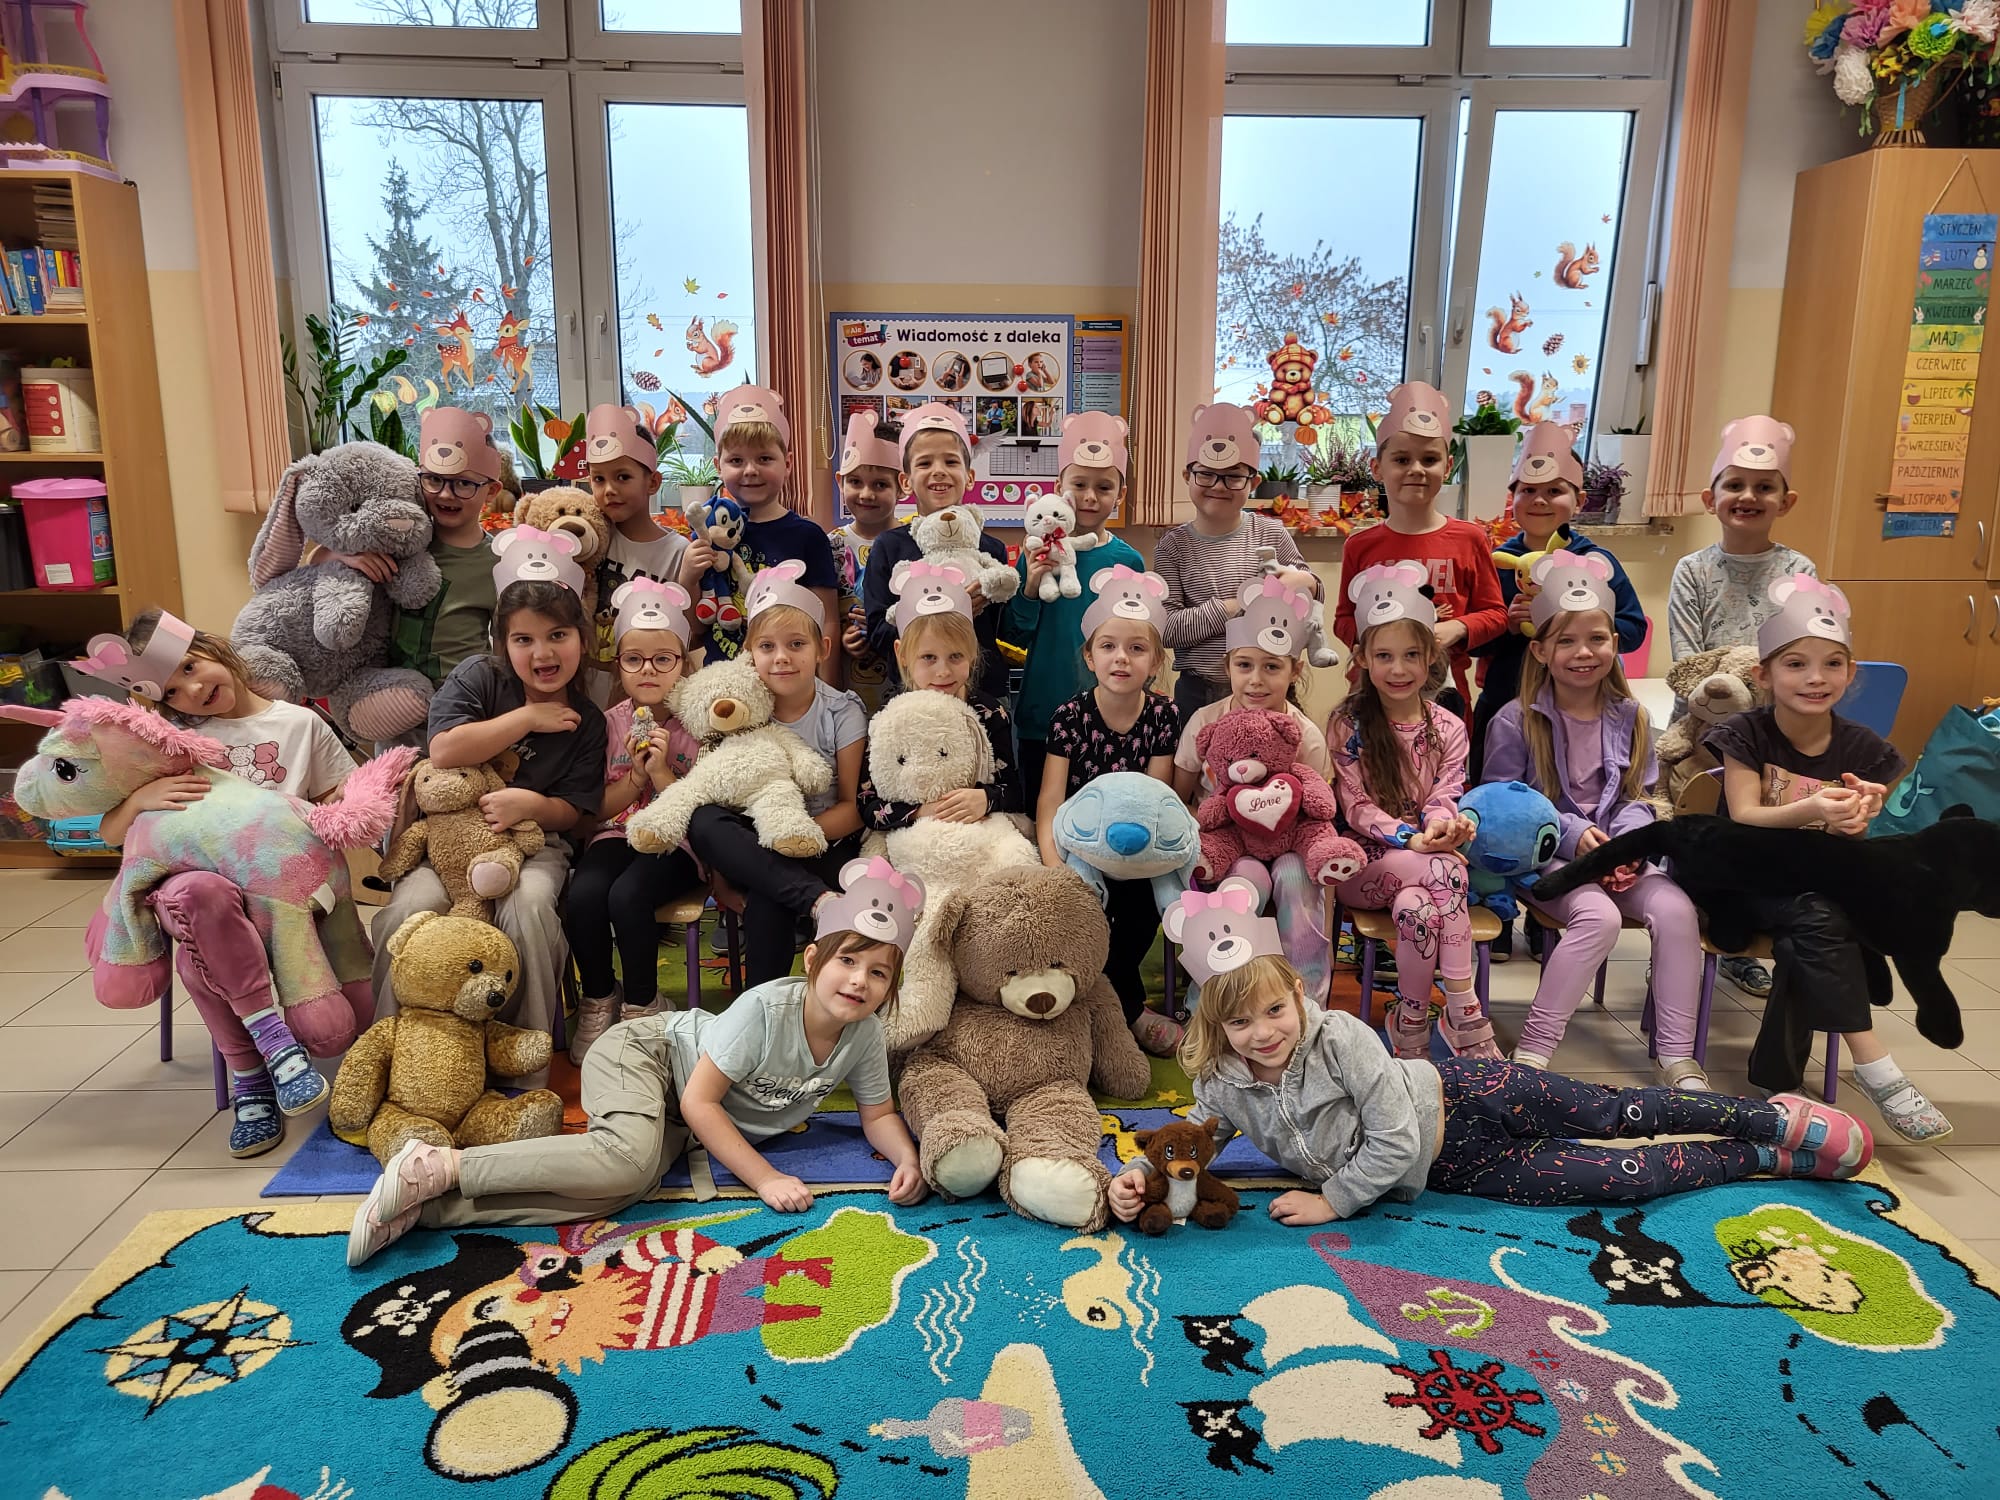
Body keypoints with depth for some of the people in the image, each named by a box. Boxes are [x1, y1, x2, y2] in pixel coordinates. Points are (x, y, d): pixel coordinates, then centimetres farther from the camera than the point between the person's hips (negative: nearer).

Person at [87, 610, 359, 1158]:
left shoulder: (300, 724, 13)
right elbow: (110, 833, 11)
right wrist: (142, 797, -10)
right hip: (207, 887, 1)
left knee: (338, 1032, -24)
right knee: (195, 895, -43)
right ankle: (254, 1066, -30)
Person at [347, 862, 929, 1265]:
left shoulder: (864, 1034, -9)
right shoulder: (765, 1008, -26)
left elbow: (878, 1114, 4)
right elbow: (699, 1100, -23)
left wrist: (906, 1158, -18)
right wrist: (766, 1178, -27)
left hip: (675, 1118, 6)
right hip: (641, 1051, -5)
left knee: (619, 1192, -26)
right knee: (631, 1157, -40)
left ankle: (424, 1208, -21)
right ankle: (435, 1167, -26)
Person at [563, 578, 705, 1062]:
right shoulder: (612, 723, 5)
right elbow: (600, 808, 7)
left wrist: (662, 773, -18)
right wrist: (635, 776, -10)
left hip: (677, 843, -3)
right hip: (620, 834, 3)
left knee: (627, 896, -32)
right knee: (582, 895, -28)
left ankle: (641, 1005, -7)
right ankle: (599, 998, -2)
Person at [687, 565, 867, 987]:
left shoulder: (842, 713, -4)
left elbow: (854, 807, -4)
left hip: (826, 844, -3)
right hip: (757, 845, 4)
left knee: (766, 903, -35)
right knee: (702, 821, -29)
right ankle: (819, 898, -38)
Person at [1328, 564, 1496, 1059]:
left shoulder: (1448, 729, 7)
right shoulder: (1349, 725, -2)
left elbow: (1444, 796, 0)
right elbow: (1357, 808, -7)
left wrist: (1442, 824, -25)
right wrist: (1412, 839, -24)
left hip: (1425, 861, 3)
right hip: (1364, 864, -3)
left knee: (1417, 908, -34)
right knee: (1447, 871, -31)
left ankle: (1411, 1026, -19)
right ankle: (1464, 1013, -25)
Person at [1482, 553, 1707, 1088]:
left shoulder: (1629, 717, 9)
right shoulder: (1516, 721, -4)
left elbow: (1638, 797, 10)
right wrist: (1572, 834, -16)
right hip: (1543, 856, -4)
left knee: (1676, 909, -24)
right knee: (1600, 916, -33)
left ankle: (1678, 1058, -15)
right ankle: (1532, 1053, -25)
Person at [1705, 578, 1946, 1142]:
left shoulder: (1862, 748, 0)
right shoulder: (1745, 735, -6)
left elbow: (1850, 846, 0)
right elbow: (1743, 819, -16)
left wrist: (1857, 820, -25)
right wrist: (1810, 809, -35)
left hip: (1822, 884, 2)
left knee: (1803, 946, -29)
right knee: (1817, 920, -32)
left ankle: (1776, 1072, -13)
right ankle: (1874, 1066, -28)